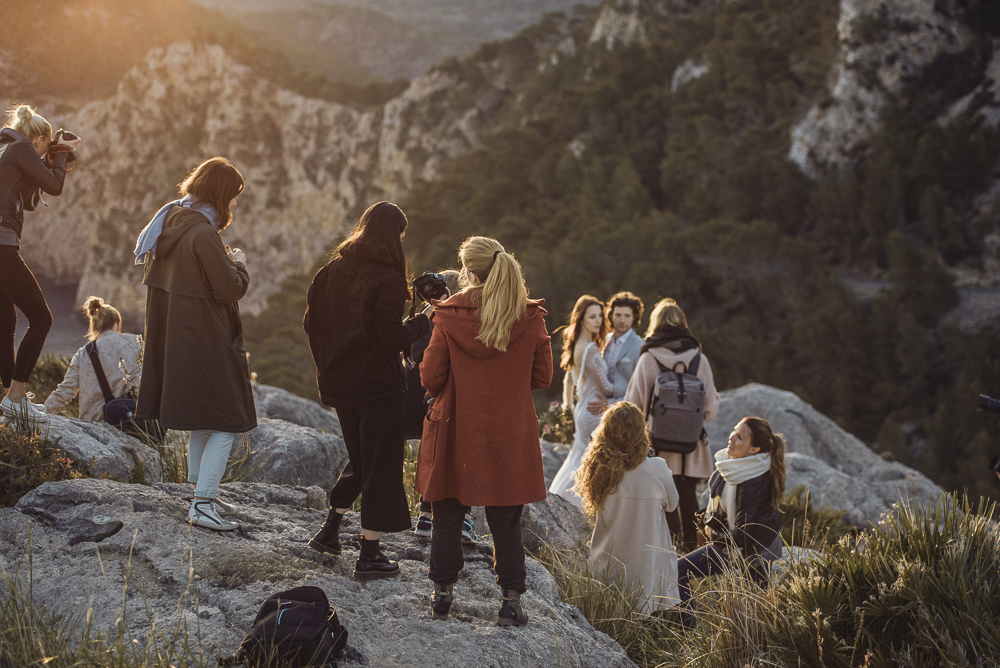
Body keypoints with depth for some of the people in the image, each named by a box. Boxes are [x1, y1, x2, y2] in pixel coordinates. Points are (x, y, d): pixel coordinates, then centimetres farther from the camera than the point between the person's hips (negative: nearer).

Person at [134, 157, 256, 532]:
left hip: (174, 338, 10)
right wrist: (238, 264, 0)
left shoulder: (171, 221, 8)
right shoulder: (202, 233, -21)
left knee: (202, 421, 21)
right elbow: (230, 289, -19)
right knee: (227, 423, -2)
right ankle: (203, 504, -4)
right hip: (205, 342, -10)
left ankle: (202, 494, 28)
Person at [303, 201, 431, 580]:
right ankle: (369, 556, 8)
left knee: (360, 460, 24)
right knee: (381, 465, 4)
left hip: (338, 383, 7)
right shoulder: (386, 279, -16)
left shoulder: (331, 271, 5)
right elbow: (391, 339, -19)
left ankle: (329, 530, 23)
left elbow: (311, 322, 10)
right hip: (377, 386, -7)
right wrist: (423, 321, -5)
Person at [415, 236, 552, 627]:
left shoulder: (449, 317, -9)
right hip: (511, 437, 1)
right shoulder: (530, 318, -6)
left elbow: (430, 377, -6)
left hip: (456, 434, -1)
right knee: (506, 522, 10)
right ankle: (511, 601, 10)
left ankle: (442, 594, 21)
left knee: (448, 517, 14)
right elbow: (542, 377, 1)